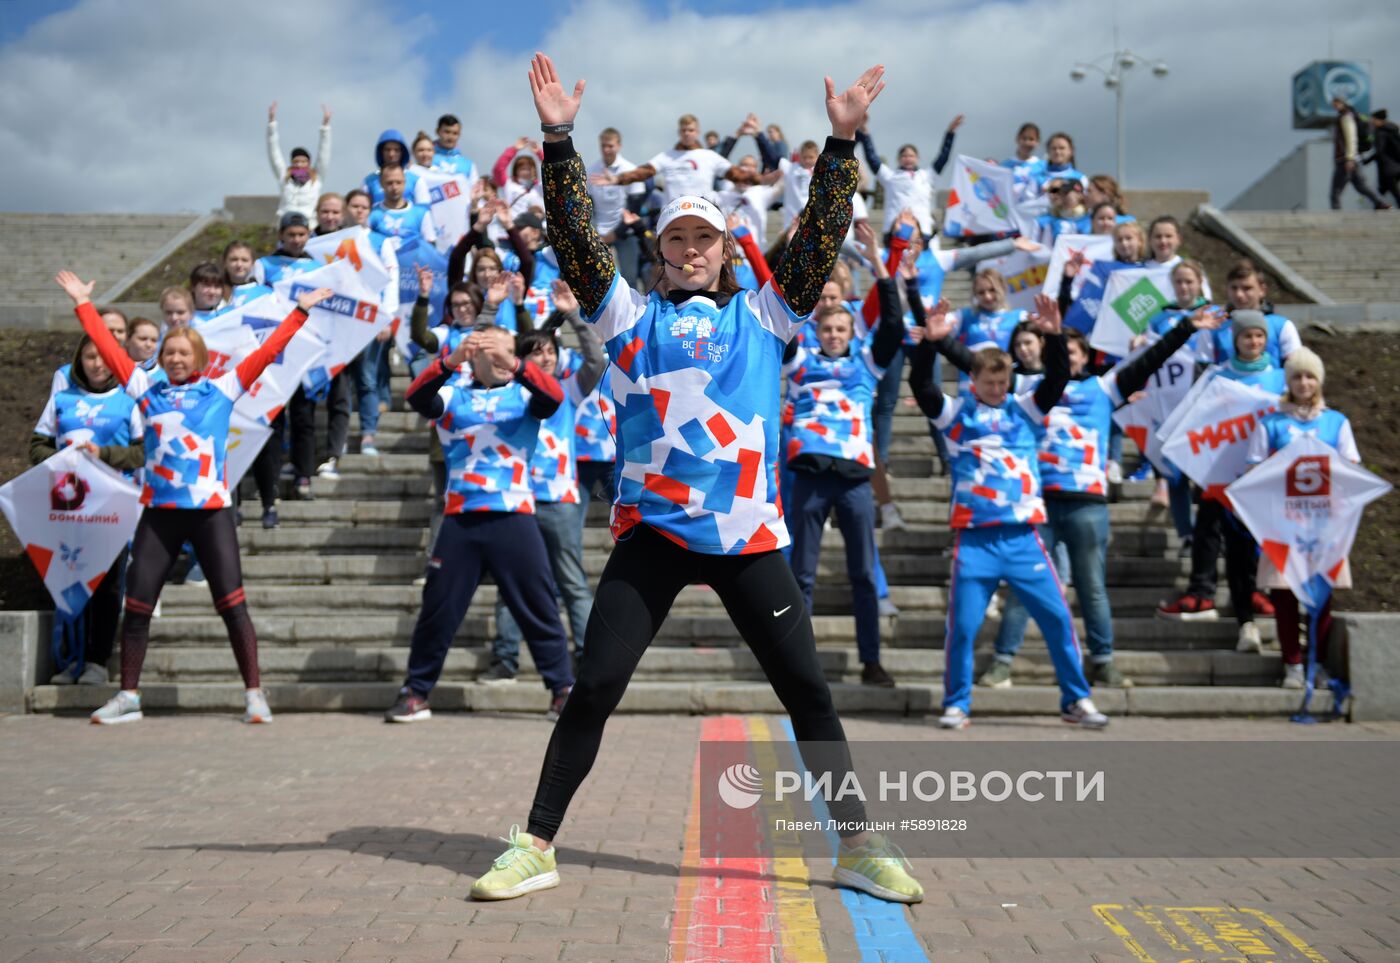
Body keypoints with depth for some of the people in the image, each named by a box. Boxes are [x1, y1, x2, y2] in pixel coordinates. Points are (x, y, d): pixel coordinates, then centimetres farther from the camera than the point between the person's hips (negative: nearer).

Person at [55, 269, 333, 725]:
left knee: (232, 605, -3)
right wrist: (83, 304, 16)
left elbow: (265, 352, 3)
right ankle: (127, 696, 15)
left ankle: (255, 695, 2)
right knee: (136, 606, 3)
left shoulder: (222, 389, 5)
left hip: (211, 512, -2)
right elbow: (109, 349, 13)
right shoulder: (148, 391, 11)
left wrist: (299, 312, 2)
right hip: (160, 513, 3)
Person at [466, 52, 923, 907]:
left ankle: (859, 847, 14)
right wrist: (559, 140, -8)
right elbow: (576, 237, 2)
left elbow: (821, 234, 6)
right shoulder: (632, 315, 11)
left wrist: (842, 140, -3)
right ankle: (537, 846, 11)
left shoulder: (762, 314, 13)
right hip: (652, 530, 0)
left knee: (808, 688, 2)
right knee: (593, 688, -2)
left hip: (750, 532, 1)